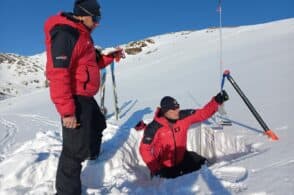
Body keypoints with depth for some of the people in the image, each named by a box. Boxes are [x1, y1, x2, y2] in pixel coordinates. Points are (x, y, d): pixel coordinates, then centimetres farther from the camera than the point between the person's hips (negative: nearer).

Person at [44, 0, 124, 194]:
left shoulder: (82, 35, 16)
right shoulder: (65, 33, -18)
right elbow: (58, 73, -27)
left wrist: (110, 57, 10)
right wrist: (67, 110, -30)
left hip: (85, 97, 11)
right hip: (75, 99, -11)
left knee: (98, 125, 31)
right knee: (75, 149, -7)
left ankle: (93, 155, 56)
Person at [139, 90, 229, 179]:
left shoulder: (184, 117, -17)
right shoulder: (154, 128, -28)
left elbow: (203, 113, -11)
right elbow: (144, 149, -19)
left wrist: (217, 101, -24)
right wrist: (154, 169, -22)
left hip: (181, 158, 4)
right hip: (164, 166, -4)